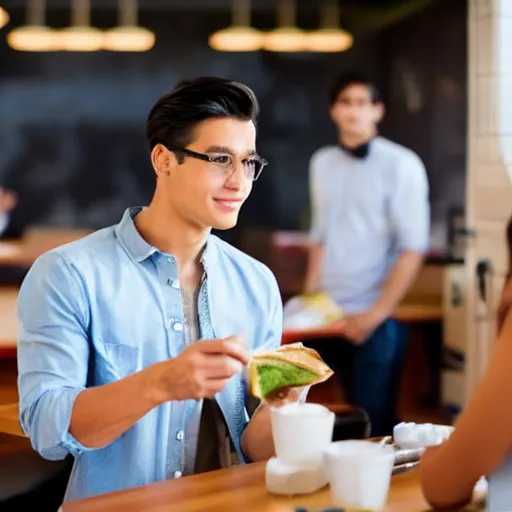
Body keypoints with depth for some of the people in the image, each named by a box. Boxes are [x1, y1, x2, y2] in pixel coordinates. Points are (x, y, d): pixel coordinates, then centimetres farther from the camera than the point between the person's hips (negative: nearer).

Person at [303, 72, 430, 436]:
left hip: (376, 319, -4)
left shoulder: (401, 165, -7)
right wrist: (310, 298, 9)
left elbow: (413, 249, -10)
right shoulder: (322, 163, 9)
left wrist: (375, 314, -13)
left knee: (375, 423, 1)